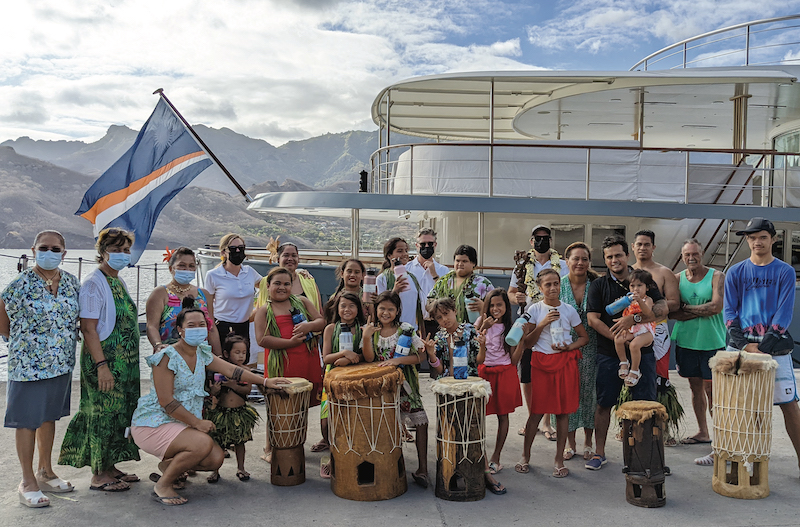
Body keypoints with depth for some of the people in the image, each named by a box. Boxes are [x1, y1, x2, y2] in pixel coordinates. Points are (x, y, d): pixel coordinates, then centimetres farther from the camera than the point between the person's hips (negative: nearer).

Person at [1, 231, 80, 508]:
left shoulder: (71, 282, 4)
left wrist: (64, 340, 12)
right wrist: (25, 340, 6)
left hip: (62, 363, 6)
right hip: (29, 364, -5)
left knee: (50, 415, 16)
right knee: (28, 420, 1)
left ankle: (45, 473, 30)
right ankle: (28, 482, 13)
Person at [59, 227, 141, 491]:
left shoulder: (119, 282, 14)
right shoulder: (94, 283, -12)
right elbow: (88, 328, -18)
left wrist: (130, 363, 17)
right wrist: (101, 365, -23)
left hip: (125, 361, 9)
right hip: (104, 360, -9)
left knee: (119, 412, 12)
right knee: (104, 412, -3)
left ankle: (110, 467, 23)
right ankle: (99, 475, 7)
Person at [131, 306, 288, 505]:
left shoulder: (202, 353, 7)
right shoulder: (167, 357, -17)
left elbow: (231, 370, 8)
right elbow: (166, 402, -20)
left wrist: (265, 381, 1)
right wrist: (197, 423, -19)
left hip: (183, 424, 8)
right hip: (154, 422, -8)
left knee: (216, 459, -7)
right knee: (203, 443, -29)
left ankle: (167, 465, 17)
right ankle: (162, 486, -10)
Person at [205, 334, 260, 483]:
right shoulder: (220, 370, -6)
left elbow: (247, 390, -11)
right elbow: (214, 393, -2)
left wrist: (234, 386, -25)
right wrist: (214, 391, -24)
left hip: (240, 412, 1)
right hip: (222, 411, -1)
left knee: (239, 442, 14)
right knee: (218, 442, 6)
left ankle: (240, 468, 29)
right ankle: (215, 470, 22)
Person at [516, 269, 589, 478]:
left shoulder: (569, 310, 5)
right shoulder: (534, 310, 0)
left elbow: (584, 337, 11)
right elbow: (526, 342, -3)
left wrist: (569, 346, -7)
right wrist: (542, 324, -14)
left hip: (565, 363, 2)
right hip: (541, 362, -1)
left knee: (563, 410, 2)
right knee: (537, 410, -1)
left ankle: (559, 459, 13)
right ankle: (525, 455, 15)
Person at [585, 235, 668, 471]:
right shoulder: (598, 285, 6)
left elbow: (663, 308, -7)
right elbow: (593, 319, -4)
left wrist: (634, 318, -22)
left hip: (641, 352, 0)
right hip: (609, 353, 0)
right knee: (603, 403, 5)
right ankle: (599, 453, 16)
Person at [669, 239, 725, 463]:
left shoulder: (716, 276, -3)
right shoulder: (677, 278, 6)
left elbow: (716, 306, -16)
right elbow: (671, 312, -3)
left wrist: (687, 308, -9)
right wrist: (702, 311, -12)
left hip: (712, 342, -4)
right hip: (686, 341, 4)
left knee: (712, 390, -5)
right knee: (696, 387, 13)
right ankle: (703, 432, 28)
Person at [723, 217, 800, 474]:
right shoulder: (735, 272, 8)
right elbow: (729, 311, 5)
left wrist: (763, 346, -14)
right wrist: (744, 344, -9)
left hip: (775, 346, -1)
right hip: (740, 344, 2)